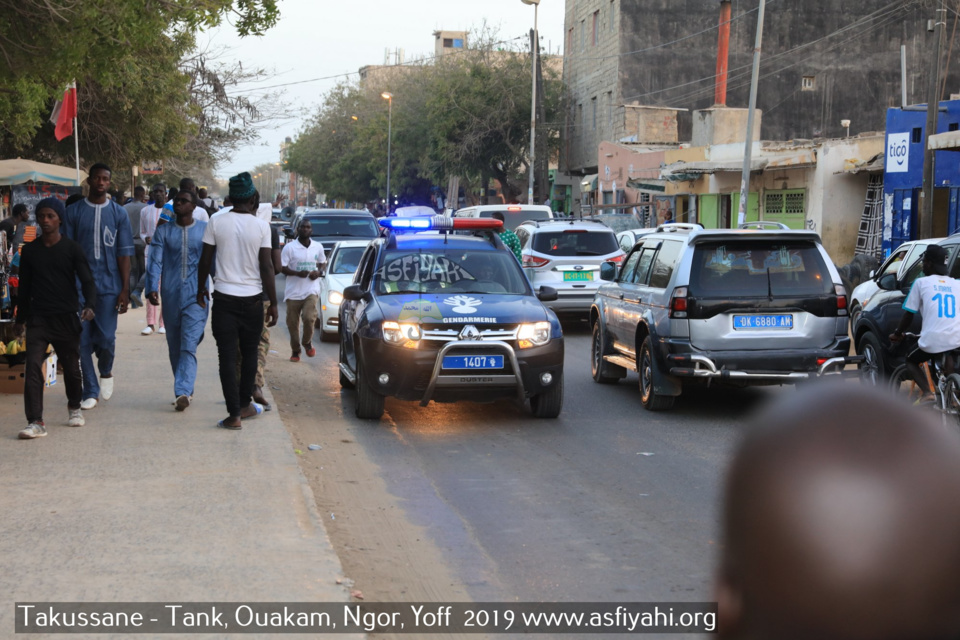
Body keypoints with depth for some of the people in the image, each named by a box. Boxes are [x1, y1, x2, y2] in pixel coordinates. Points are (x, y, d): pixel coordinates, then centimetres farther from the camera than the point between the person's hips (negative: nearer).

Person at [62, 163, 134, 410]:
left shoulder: (118, 213, 4)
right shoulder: (73, 212, 4)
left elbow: (124, 253, 3)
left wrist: (125, 290, -3)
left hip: (108, 285, -1)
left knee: (106, 337, -5)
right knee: (83, 341, 1)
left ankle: (106, 371, 26)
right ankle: (90, 392, 12)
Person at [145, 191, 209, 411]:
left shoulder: (205, 230, 5)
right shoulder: (164, 232, 8)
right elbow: (155, 261, 0)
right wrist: (152, 288, -13)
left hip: (196, 296, -3)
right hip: (171, 296, 3)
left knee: (189, 345, -14)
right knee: (174, 347, 10)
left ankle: (183, 391, -22)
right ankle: (186, 390, 22)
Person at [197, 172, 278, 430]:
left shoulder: (216, 222, -5)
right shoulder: (261, 226, -7)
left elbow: (205, 261, 0)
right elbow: (267, 267, -7)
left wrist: (200, 288, 16)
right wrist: (273, 303, 0)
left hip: (224, 297, 0)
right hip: (252, 299, 0)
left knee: (227, 356, 1)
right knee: (249, 353, 17)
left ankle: (234, 414, -3)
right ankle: (245, 405, 28)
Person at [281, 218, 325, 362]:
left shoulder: (318, 247, 8)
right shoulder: (289, 247, -3)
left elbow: (322, 263, 20)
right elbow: (282, 268, -4)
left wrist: (319, 272, -3)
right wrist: (297, 273, -21)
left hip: (311, 290, 1)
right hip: (293, 291, 0)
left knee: (309, 317, -18)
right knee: (292, 323, 5)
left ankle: (307, 342, 9)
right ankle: (295, 350, 23)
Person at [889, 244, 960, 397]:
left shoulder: (921, 283, 7)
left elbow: (908, 316, 7)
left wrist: (897, 333, 24)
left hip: (932, 342, -4)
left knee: (910, 361, 26)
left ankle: (928, 393, 1)